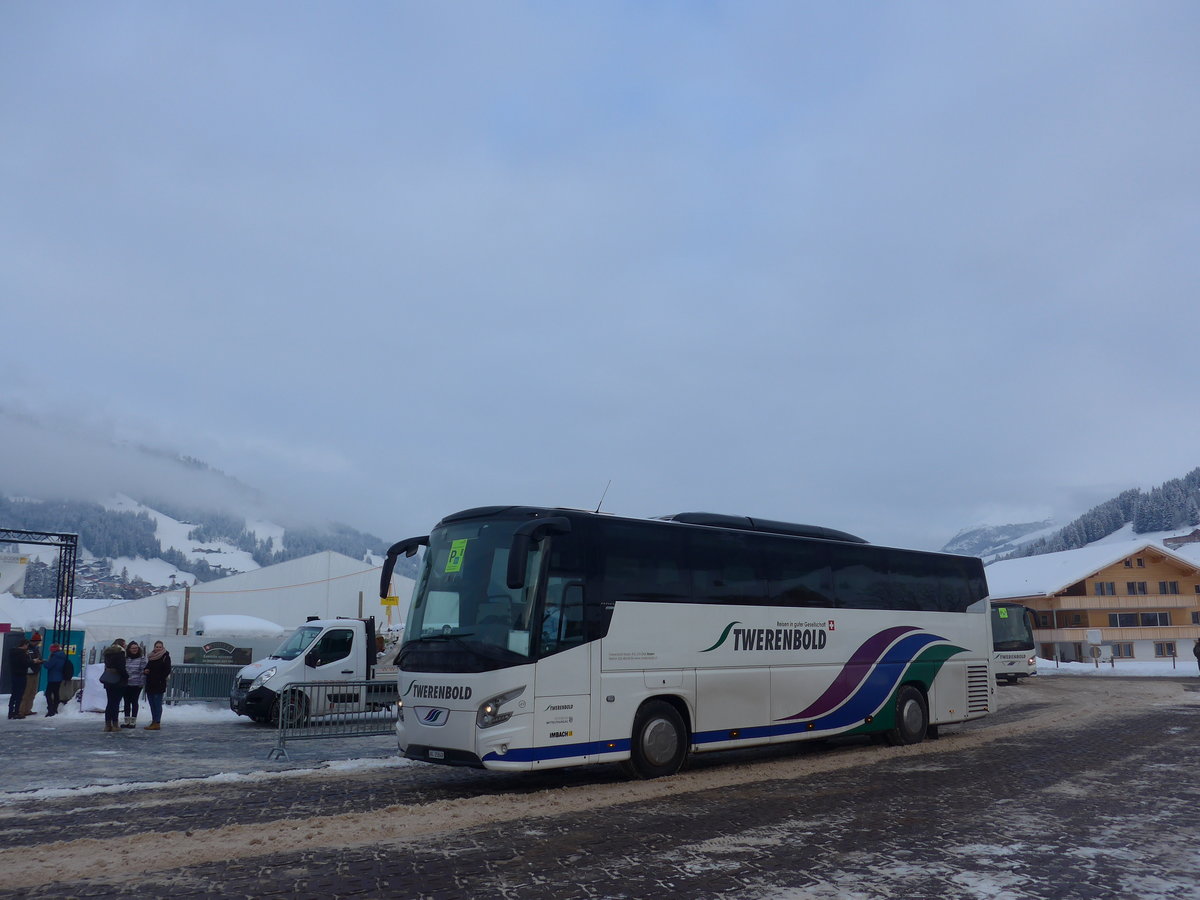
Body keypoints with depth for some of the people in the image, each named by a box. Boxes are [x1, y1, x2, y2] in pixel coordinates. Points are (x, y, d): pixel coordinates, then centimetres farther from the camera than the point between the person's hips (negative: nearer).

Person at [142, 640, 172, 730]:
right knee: (152, 704, 12)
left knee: (157, 704, -7)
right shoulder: (151, 656, 15)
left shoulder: (165, 657, -5)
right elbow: (147, 667, 25)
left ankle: (157, 723, -7)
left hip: (159, 685, -7)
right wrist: (145, 670, 3)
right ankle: (153, 721, 19)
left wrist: (160, 678, -16)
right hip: (150, 684, 7)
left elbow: (167, 670, -10)